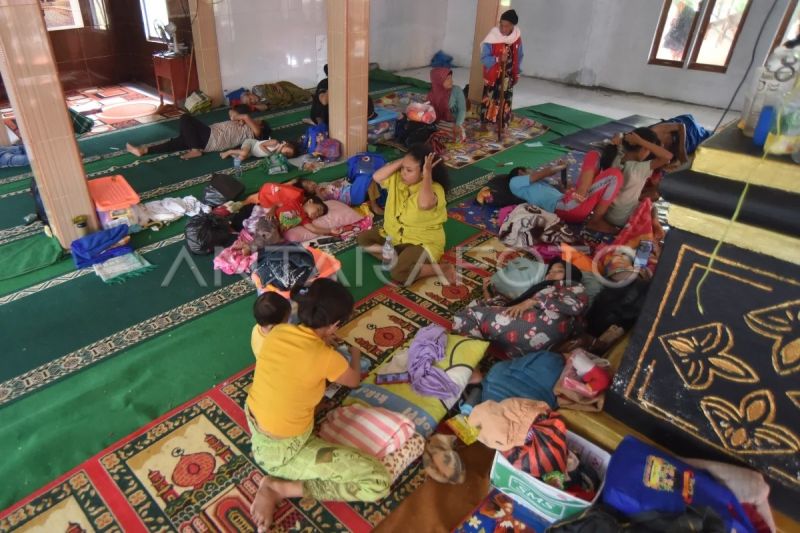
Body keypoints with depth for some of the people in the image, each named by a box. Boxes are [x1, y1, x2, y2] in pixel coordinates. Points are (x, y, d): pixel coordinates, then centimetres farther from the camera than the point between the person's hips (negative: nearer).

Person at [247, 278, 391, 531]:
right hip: (282, 453, -8)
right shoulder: (327, 359, -27)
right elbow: (354, 381, 0)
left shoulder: (277, 332, -10)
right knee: (378, 482, -9)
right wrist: (356, 355, 19)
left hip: (254, 425, 8)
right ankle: (278, 488, -3)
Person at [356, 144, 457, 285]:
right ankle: (397, 258, -14)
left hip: (422, 243, -8)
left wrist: (428, 173, -37)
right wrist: (401, 161, -12)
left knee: (399, 273, -32)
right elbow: (377, 177, -8)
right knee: (364, 238, -1)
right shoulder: (398, 179, -1)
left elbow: (425, 204, -45)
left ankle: (442, 268, -12)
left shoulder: (435, 189, -24)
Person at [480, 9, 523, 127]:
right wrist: (498, 59, -30)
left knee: (505, 101, 10)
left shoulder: (517, 38, -4)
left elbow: (519, 57, 9)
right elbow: (484, 58, -16)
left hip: (508, 77, 4)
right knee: (489, 100, 0)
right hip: (493, 76, -3)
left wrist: (516, 73, 5)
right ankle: (484, 124, 13)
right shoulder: (492, 38, -17)